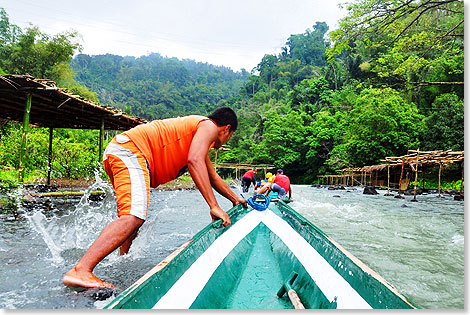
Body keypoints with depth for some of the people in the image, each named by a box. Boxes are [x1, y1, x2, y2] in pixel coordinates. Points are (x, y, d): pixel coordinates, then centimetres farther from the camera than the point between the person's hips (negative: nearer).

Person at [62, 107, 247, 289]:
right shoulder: (208, 126, 2)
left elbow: (212, 177, 41)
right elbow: (194, 161, -19)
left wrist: (235, 198, 48)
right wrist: (214, 206, -21)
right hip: (131, 150, -11)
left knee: (133, 216, 25)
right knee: (133, 217, -25)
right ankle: (80, 271, -34)